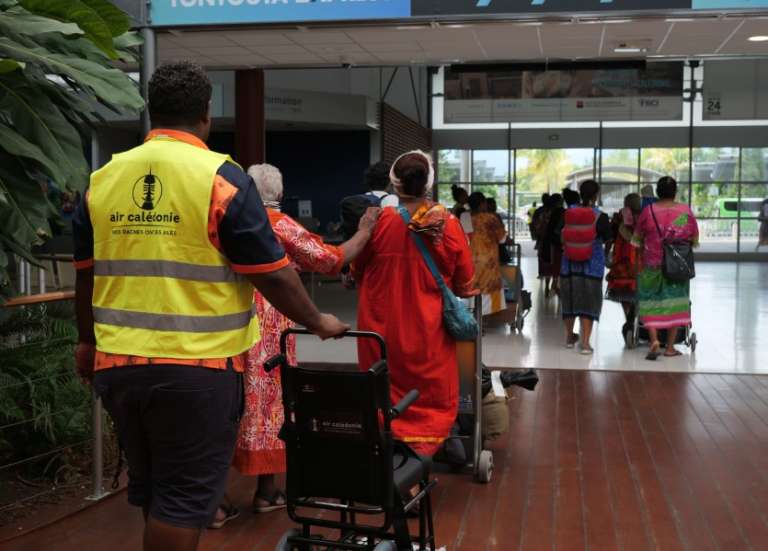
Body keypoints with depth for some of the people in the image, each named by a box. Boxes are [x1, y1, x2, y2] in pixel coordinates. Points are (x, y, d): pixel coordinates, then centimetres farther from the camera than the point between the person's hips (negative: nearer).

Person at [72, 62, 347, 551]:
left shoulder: (102, 179, 5)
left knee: (149, 488, 21)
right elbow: (273, 275, -9)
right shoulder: (221, 178, -10)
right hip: (196, 367, -5)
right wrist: (318, 323, 6)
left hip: (117, 363, 6)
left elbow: (85, 274, 14)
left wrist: (88, 341, 28)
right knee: (184, 497, 6)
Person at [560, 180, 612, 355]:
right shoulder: (600, 216, -14)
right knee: (589, 300, 2)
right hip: (592, 265, -3)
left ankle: (570, 337, 31)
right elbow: (607, 237, -2)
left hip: (570, 264, 3)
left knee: (570, 298, 16)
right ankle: (585, 342, -4)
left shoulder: (568, 213, -6)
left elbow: (560, 236, 4)